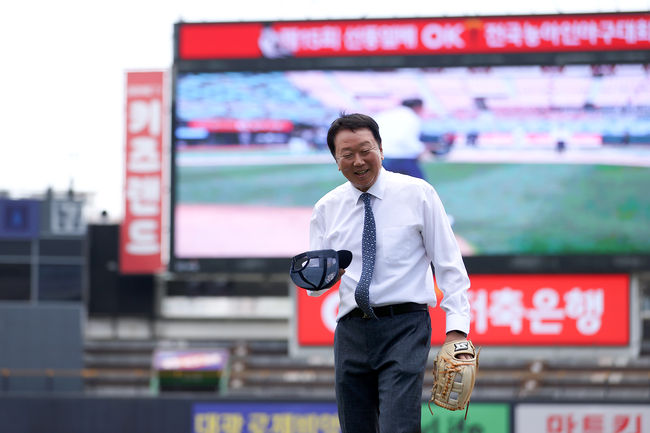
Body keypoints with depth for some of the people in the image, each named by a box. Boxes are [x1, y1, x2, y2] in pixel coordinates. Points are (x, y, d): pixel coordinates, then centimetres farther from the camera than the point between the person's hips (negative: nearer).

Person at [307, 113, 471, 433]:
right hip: (351, 331, 4)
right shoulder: (327, 209, 11)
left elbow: (449, 264, 1)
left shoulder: (417, 194, 2)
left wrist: (457, 327, -9)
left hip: (405, 326, -4)